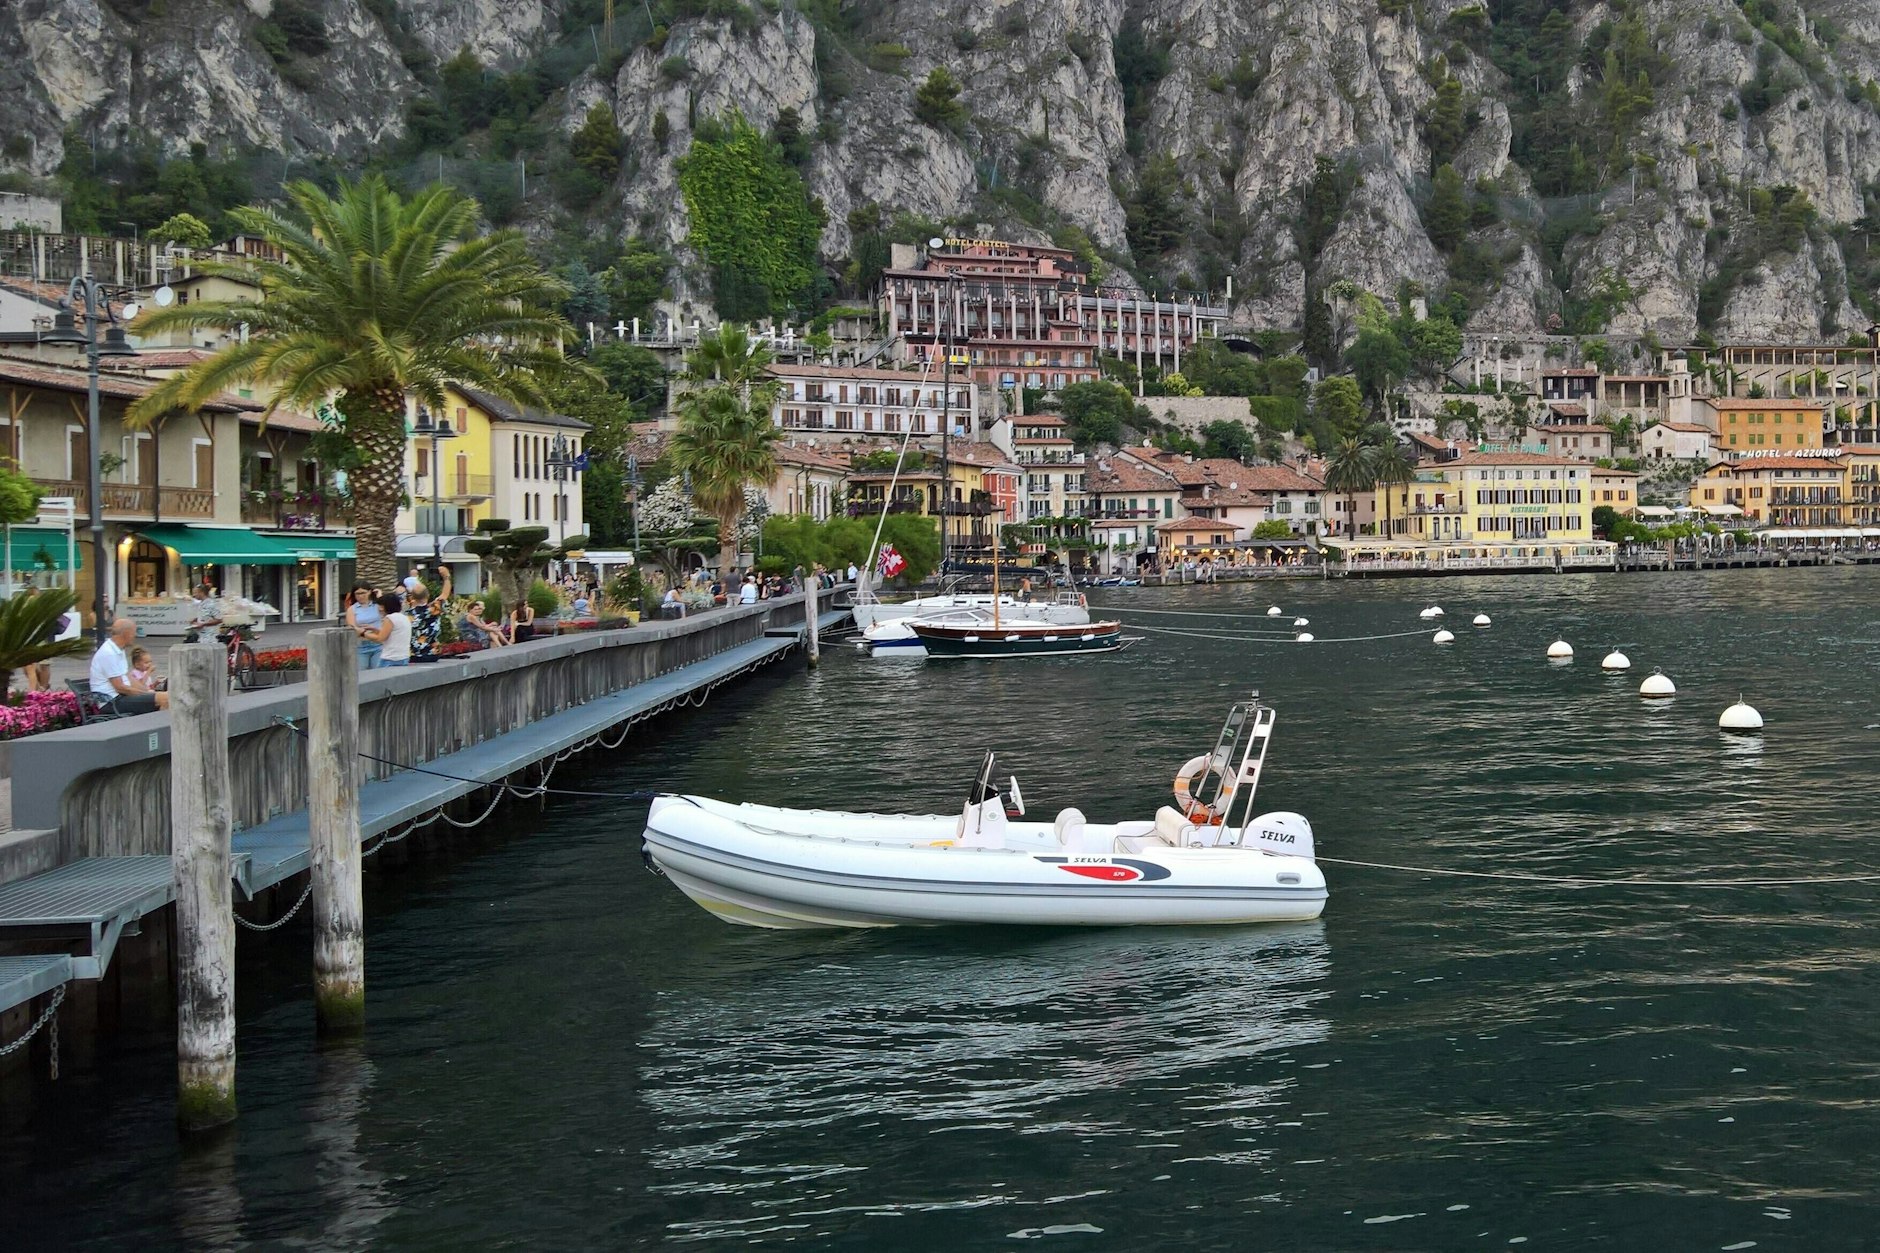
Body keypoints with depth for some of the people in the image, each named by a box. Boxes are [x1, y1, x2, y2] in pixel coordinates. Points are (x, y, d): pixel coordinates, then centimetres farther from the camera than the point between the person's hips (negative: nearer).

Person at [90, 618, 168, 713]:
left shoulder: (119, 650, 14)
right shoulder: (108, 653, -17)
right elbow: (120, 687, -18)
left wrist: (148, 691, 7)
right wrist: (147, 693, -9)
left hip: (122, 695, 10)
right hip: (113, 702, -10)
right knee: (164, 698, -23)